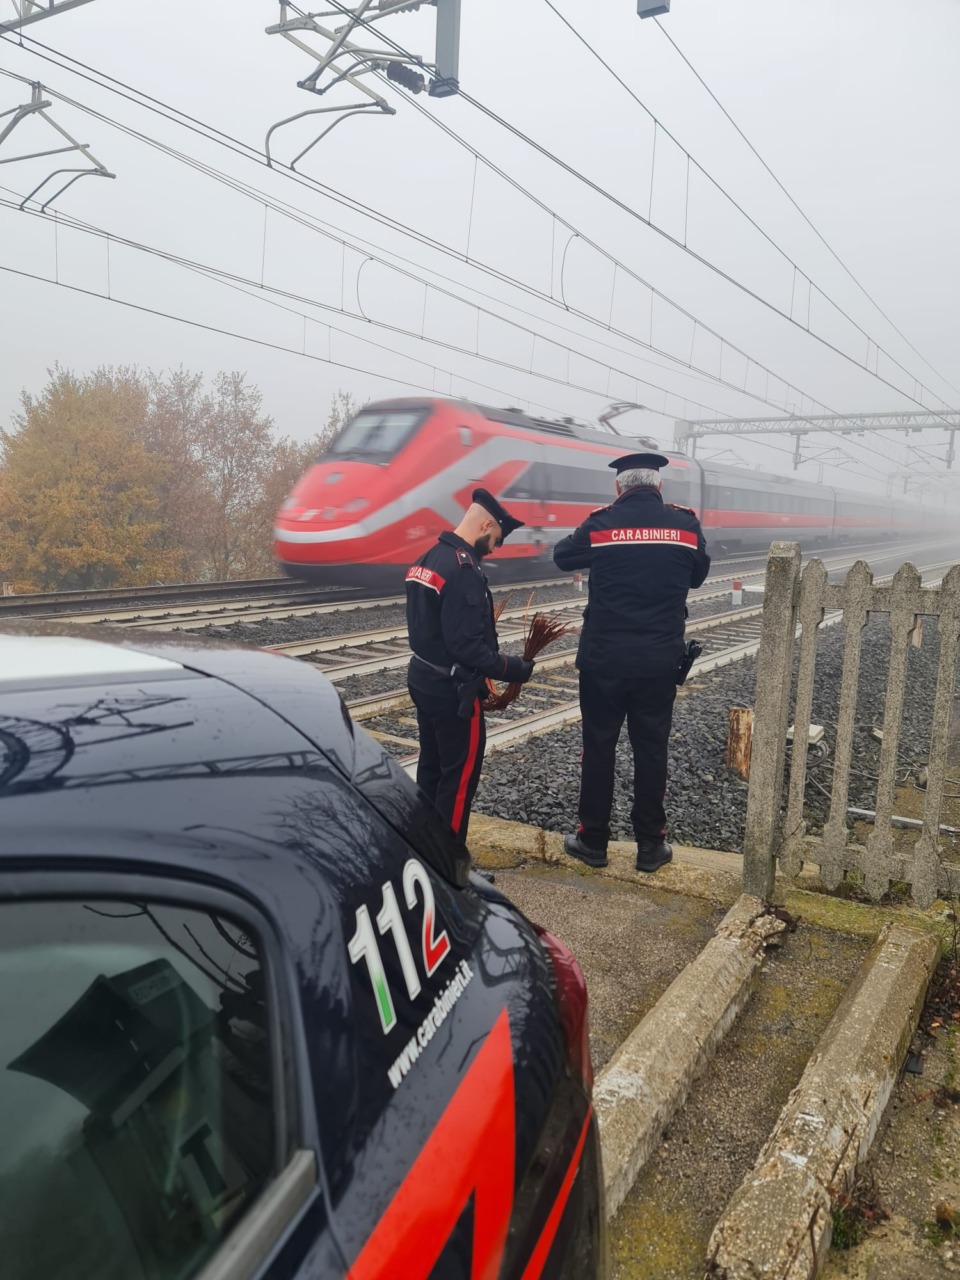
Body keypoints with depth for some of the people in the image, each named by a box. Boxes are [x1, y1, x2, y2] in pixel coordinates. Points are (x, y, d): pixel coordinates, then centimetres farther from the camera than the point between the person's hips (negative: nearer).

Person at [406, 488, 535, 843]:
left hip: (423, 677, 10)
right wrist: (511, 669, -17)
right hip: (451, 688, -10)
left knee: (431, 765, 19)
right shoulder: (464, 570, -23)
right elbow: (466, 645, -27)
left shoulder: (427, 559, 8)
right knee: (460, 774, 3)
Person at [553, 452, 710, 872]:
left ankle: (593, 841, 21)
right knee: (651, 751, 11)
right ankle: (650, 845, 20)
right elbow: (697, 575, 14)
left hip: (603, 659, -1)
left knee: (598, 748, 10)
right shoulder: (686, 524, -2)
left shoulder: (601, 524, -8)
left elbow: (562, 556, 10)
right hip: (661, 660, 2)